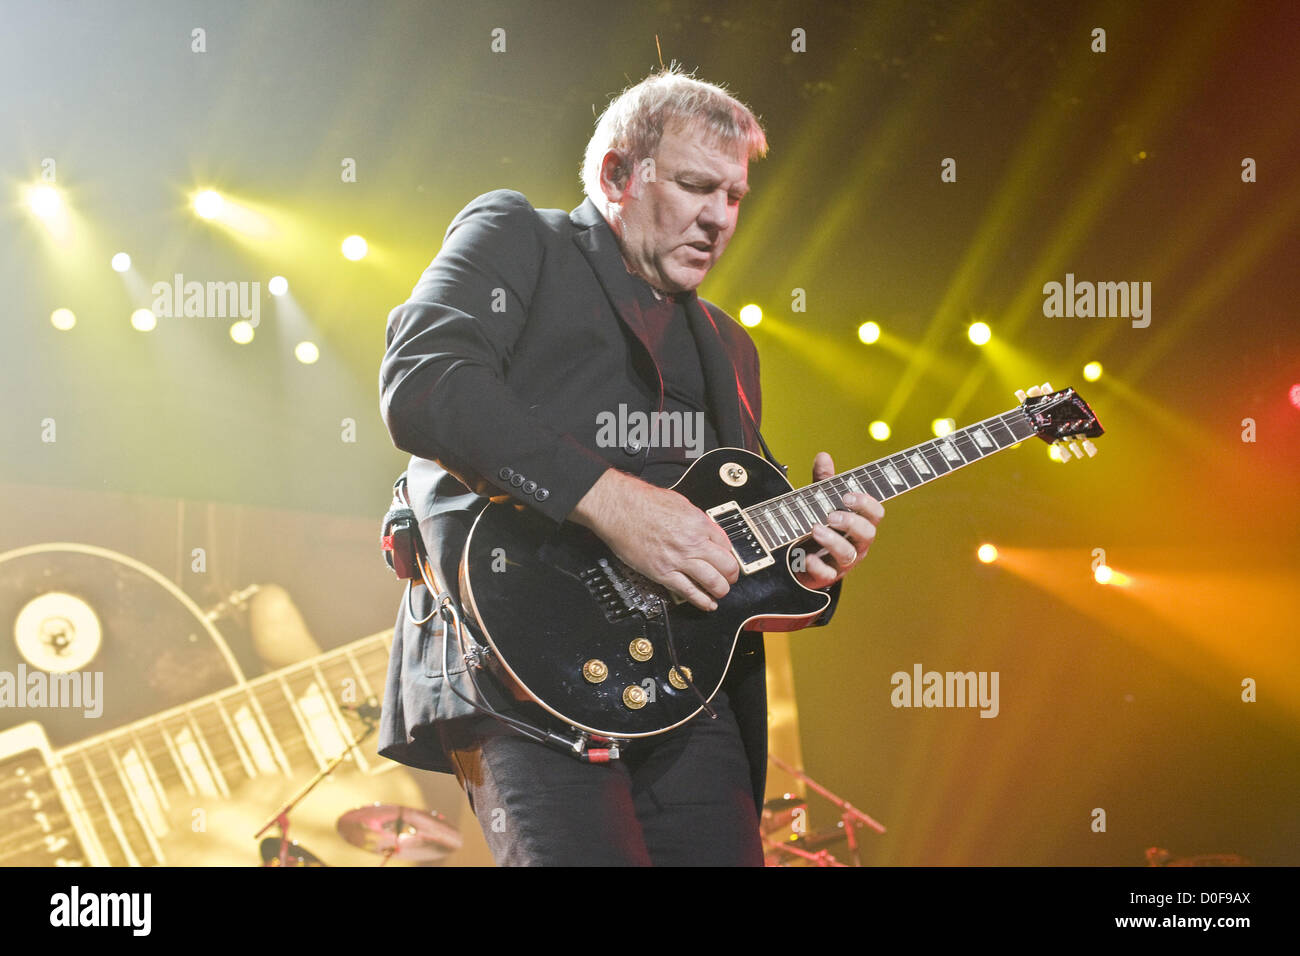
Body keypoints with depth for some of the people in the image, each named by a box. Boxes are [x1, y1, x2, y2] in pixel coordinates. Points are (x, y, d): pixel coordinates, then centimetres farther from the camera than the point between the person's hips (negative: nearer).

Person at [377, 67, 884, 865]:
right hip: (523, 659, -7)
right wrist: (607, 498, -17)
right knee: (582, 850, -23)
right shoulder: (514, 236, 9)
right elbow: (419, 382, -10)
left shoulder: (726, 345, 30)